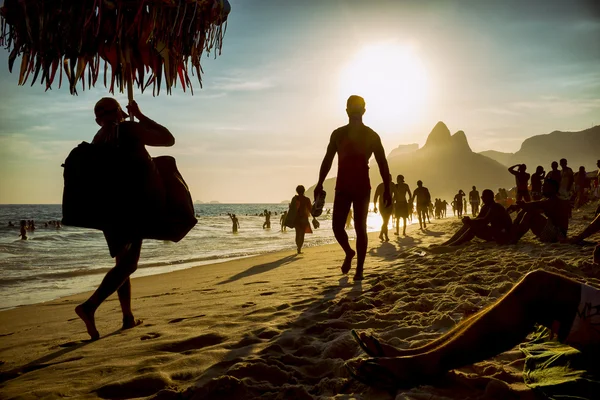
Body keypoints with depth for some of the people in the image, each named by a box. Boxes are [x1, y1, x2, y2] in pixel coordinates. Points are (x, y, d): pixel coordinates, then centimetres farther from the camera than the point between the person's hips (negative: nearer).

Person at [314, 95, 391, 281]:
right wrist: (320, 183, 0)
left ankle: (359, 269, 5)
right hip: (342, 188, 2)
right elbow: (328, 160, 10)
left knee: (360, 229, -2)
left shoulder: (371, 136, 1)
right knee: (337, 226, -6)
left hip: (362, 188, -2)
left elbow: (382, 163, 1)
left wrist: (387, 189, -5)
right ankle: (349, 253, 24)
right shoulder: (338, 134, 8)